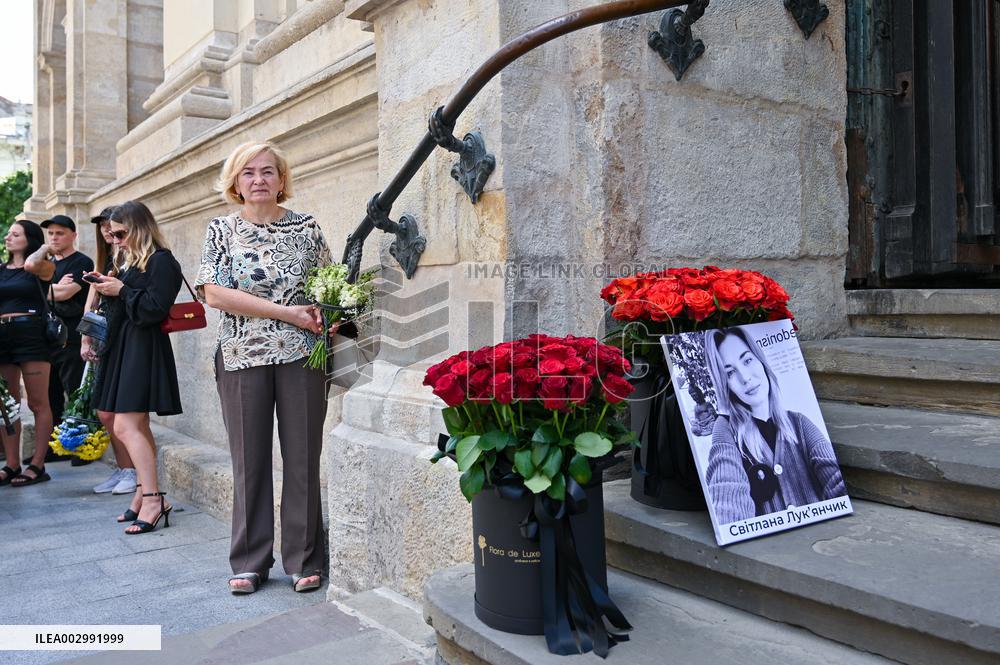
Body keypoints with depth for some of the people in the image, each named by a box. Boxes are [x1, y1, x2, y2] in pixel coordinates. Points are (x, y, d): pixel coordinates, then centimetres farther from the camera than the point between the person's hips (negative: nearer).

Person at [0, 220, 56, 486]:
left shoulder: (44, 267, 2)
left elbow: (31, 264, -20)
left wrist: (45, 248, -4)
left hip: (31, 334, -6)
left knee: (38, 403, -3)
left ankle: (37, 466, 2)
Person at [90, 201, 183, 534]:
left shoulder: (162, 261, -9)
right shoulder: (131, 262, 19)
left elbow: (155, 308, -17)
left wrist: (121, 290, -10)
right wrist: (108, 288, 5)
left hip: (144, 351, -9)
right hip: (123, 348, 9)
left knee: (126, 425, -14)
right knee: (138, 426, 10)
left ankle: (153, 499, -12)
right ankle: (145, 492, 16)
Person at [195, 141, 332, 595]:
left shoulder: (306, 227, 8)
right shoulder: (222, 230, 5)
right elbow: (214, 294, -6)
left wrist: (330, 318, -11)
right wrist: (286, 312, -13)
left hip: (301, 355, 0)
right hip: (242, 357, 0)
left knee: (303, 456, 3)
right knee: (249, 459, 6)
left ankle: (304, 560, 15)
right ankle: (249, 562, 19)